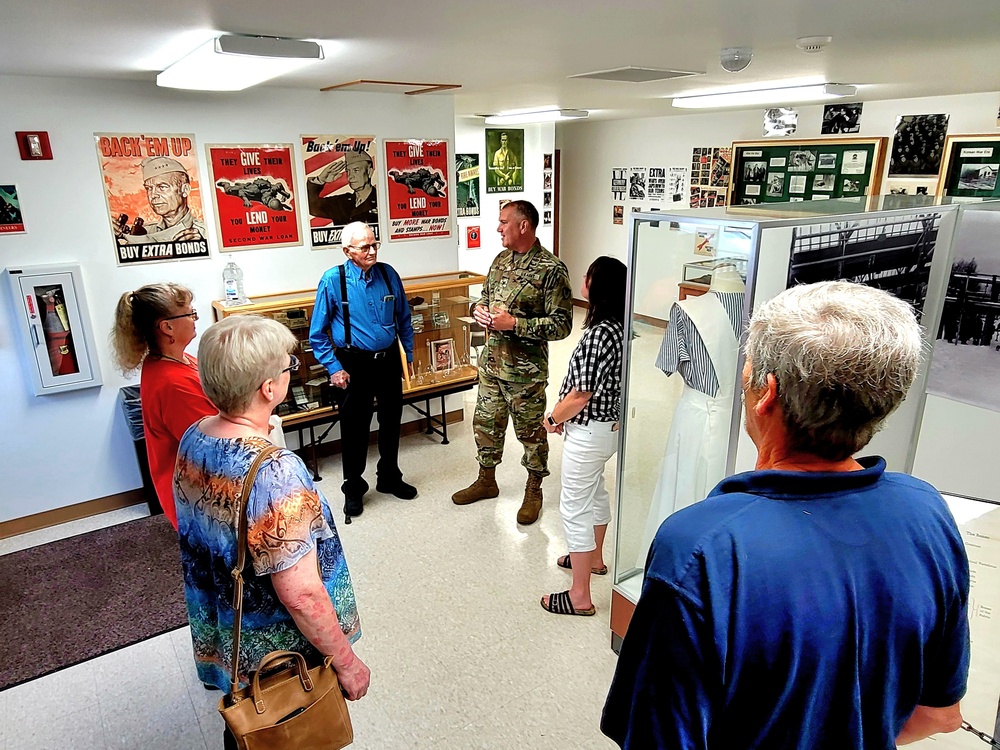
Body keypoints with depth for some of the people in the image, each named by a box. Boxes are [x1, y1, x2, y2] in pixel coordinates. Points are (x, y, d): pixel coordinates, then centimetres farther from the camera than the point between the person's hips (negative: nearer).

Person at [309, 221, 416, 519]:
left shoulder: (388, 274, -2)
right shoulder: (333, 280, -12)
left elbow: (404, 319, 9)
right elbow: (317, 334, -8)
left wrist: (408, 355, 9)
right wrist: (334, 369, -12)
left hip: (389, 360, 4)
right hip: (356, 365, -4)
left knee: (391, 422, 18)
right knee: (354, 428, 7)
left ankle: (390, 478, 39)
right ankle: (353, 488, 28)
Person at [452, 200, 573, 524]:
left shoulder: (551, 269, -17)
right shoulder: (501, 260, 6)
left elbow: (561, 325, -19)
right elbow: (485, 296, 20)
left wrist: (515, 324, -24)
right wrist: (478, 309, -4)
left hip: (526, 370, -7)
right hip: (491, 362, 7)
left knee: (530, 431, 9)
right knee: (486, 423, 18)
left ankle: (534, 490, 30)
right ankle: (487, 481, 38)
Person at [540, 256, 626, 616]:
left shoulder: (598, 334, -28)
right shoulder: (618, 327, 1)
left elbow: (579, 397, -25)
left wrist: (552, 419, -7)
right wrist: (563, 414, 8)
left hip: (588, 432, -10)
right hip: (608, 425, 10)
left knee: (575, 508, 2)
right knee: (595, 492, 26)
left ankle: (580, 596, 13)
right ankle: (594, 558, 48)